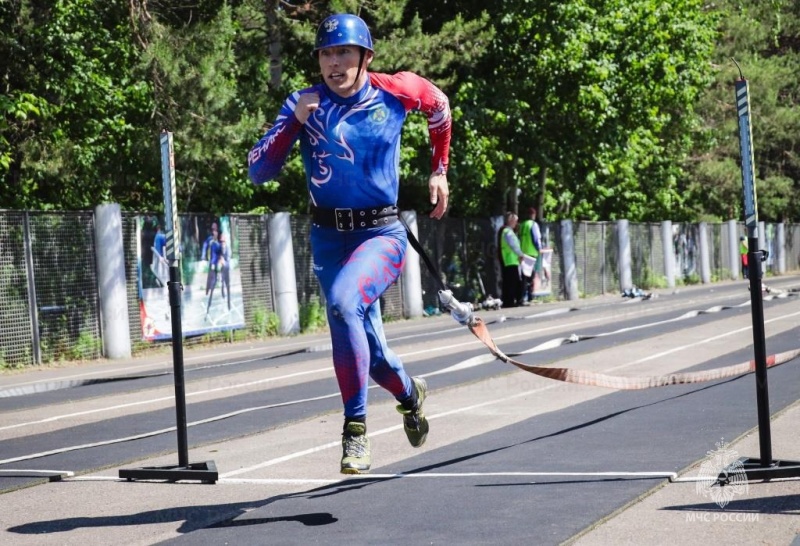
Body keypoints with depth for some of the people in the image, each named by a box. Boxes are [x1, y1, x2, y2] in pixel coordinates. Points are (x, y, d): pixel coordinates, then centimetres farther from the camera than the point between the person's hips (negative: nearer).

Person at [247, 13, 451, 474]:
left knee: (343, 300, -33)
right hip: (329, 237, 3)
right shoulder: (304, 104, -3)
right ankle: (409, 393, 44)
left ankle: (356, 427, -24)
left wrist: (439, 171, 21)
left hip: (383, 234, -3)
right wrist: (295, 123, -20)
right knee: (370, 352, 8)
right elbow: (259, 172, -8)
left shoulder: (396, 92, -3)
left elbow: (440, 106, 19)